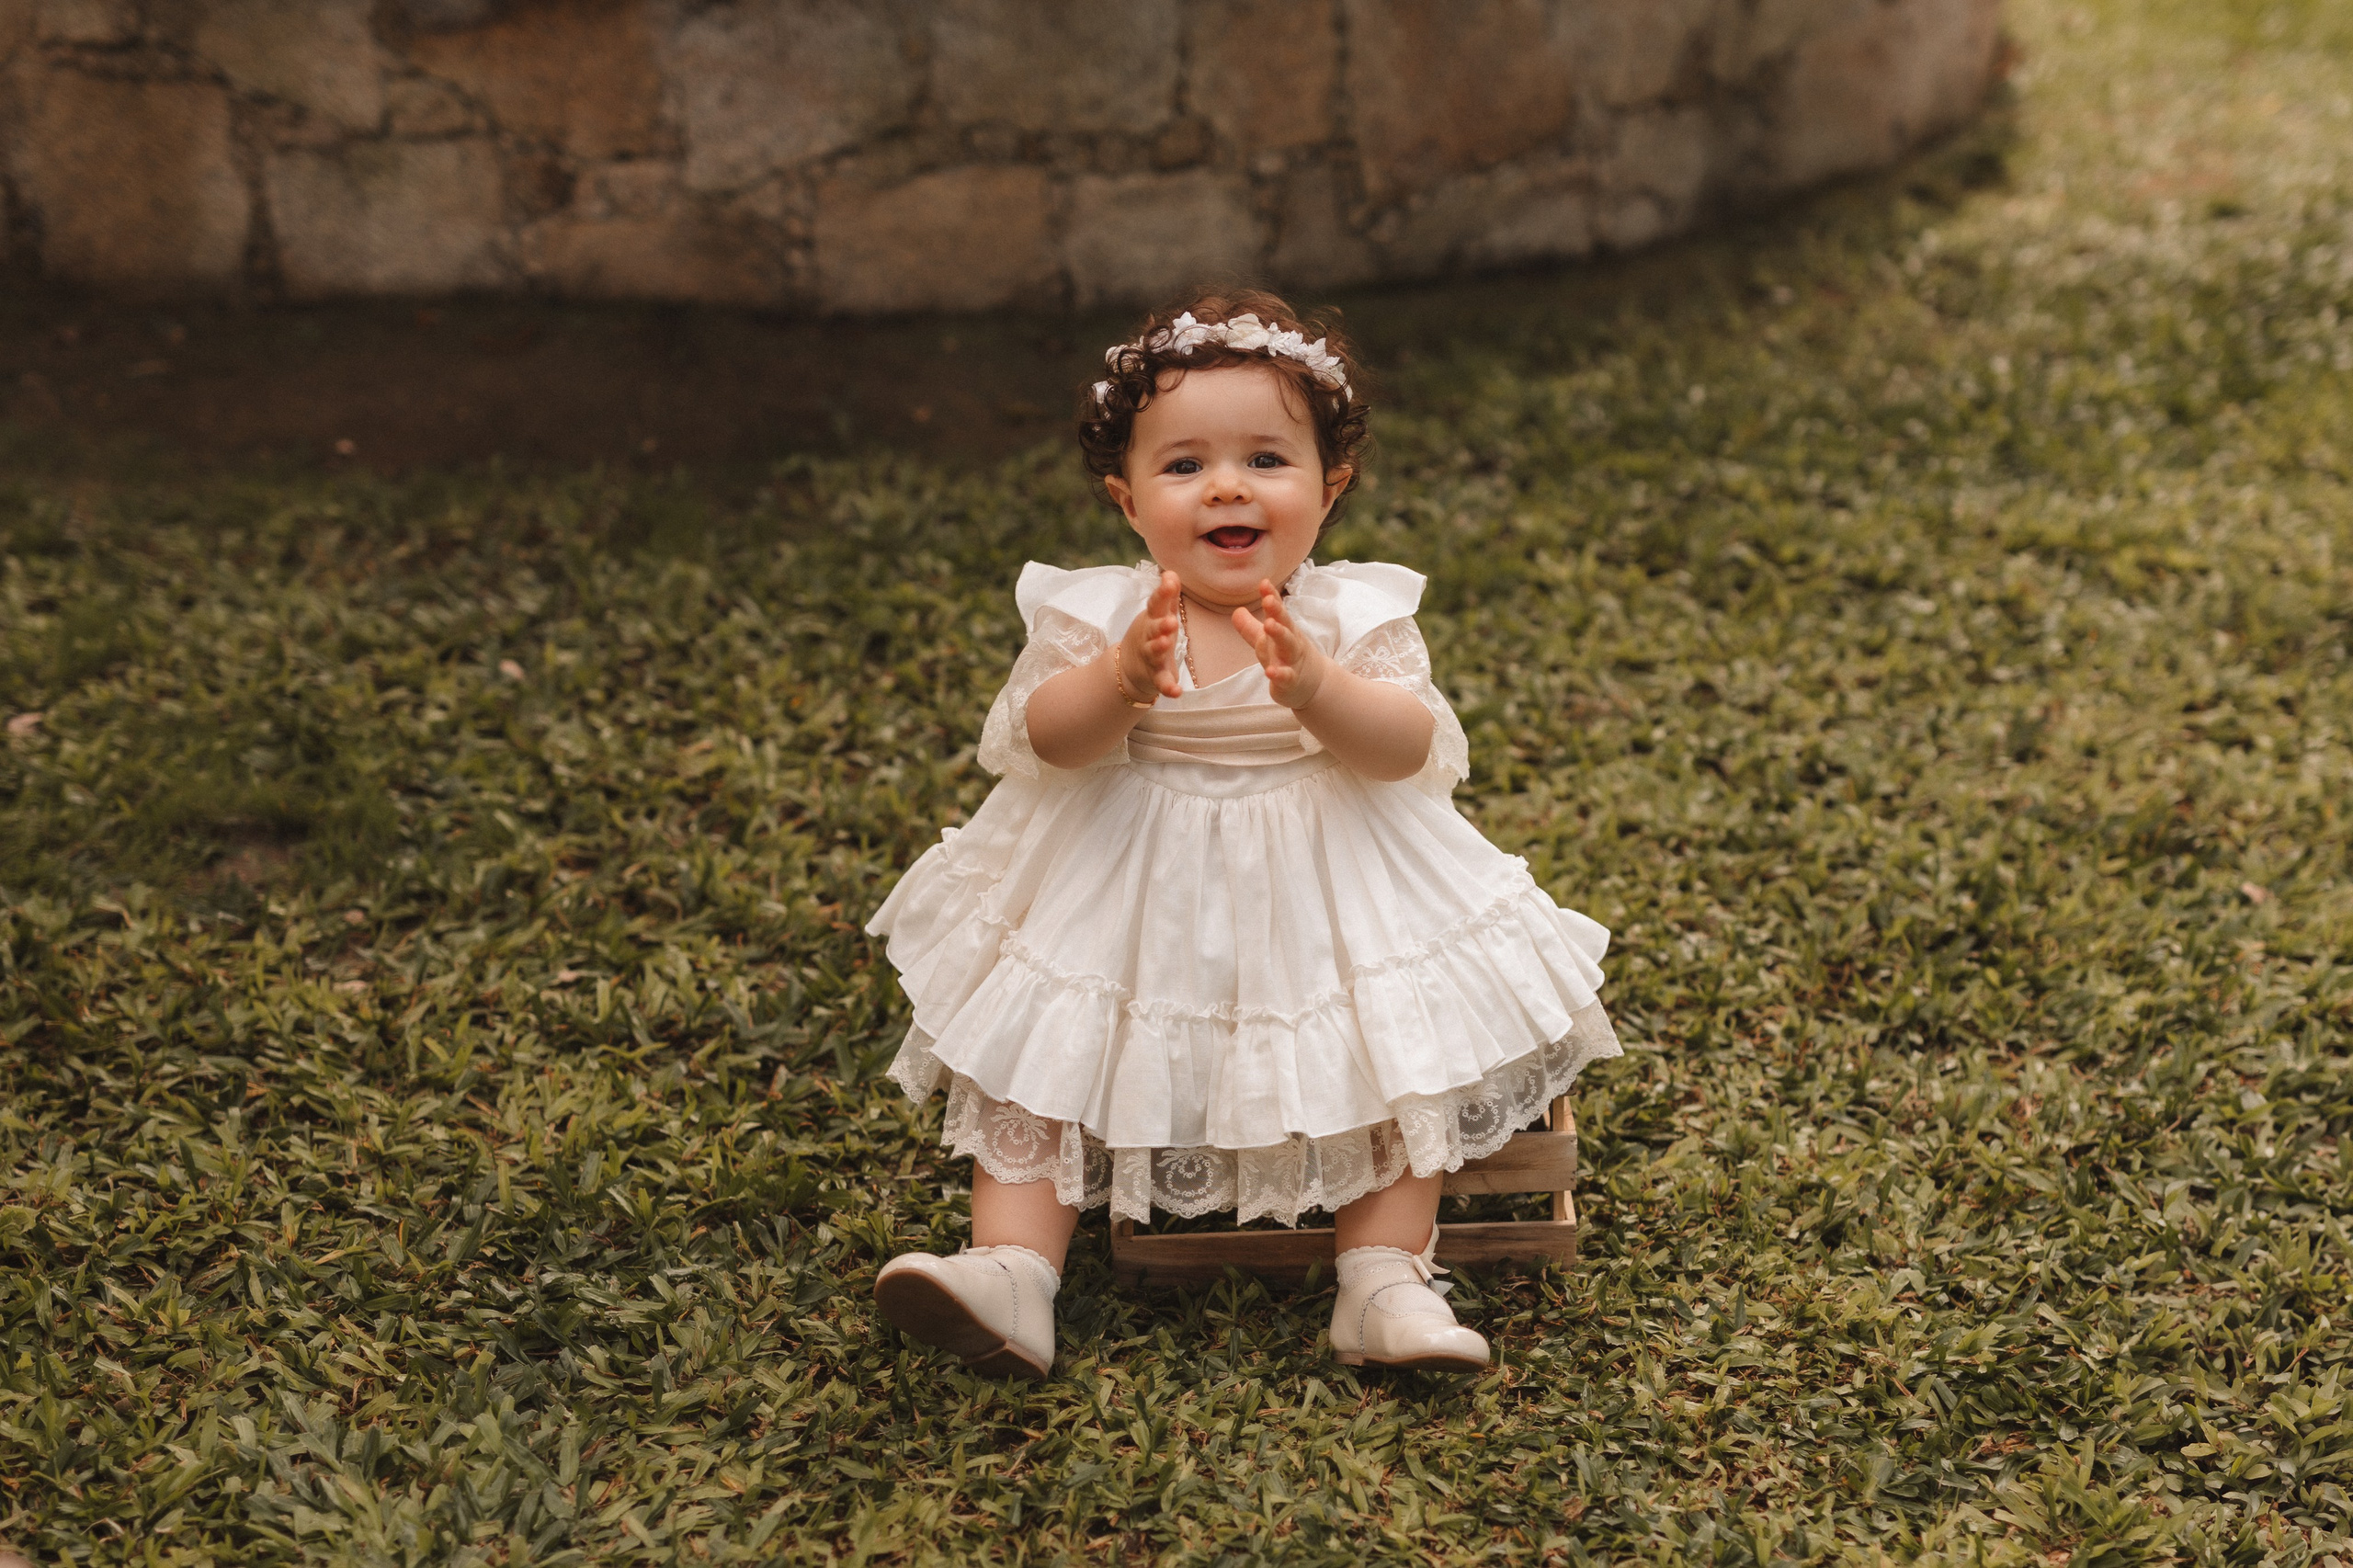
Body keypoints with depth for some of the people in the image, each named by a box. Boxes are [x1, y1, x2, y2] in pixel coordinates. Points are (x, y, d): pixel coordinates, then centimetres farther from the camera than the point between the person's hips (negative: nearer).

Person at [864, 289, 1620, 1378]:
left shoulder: (1353, 617, -8)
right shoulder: (1101, 613, -8)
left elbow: (1409, 750, -21)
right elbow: (1044, 739, -20)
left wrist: (1316, 691, -40)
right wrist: (1123, 679, -40)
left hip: (1327, 904, 0)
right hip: (1124, 901, 0)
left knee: (1399, 1049, -9)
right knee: (1039, 1047, -8)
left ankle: (1388, 1284, -1)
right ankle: (1013, 1272, -6)